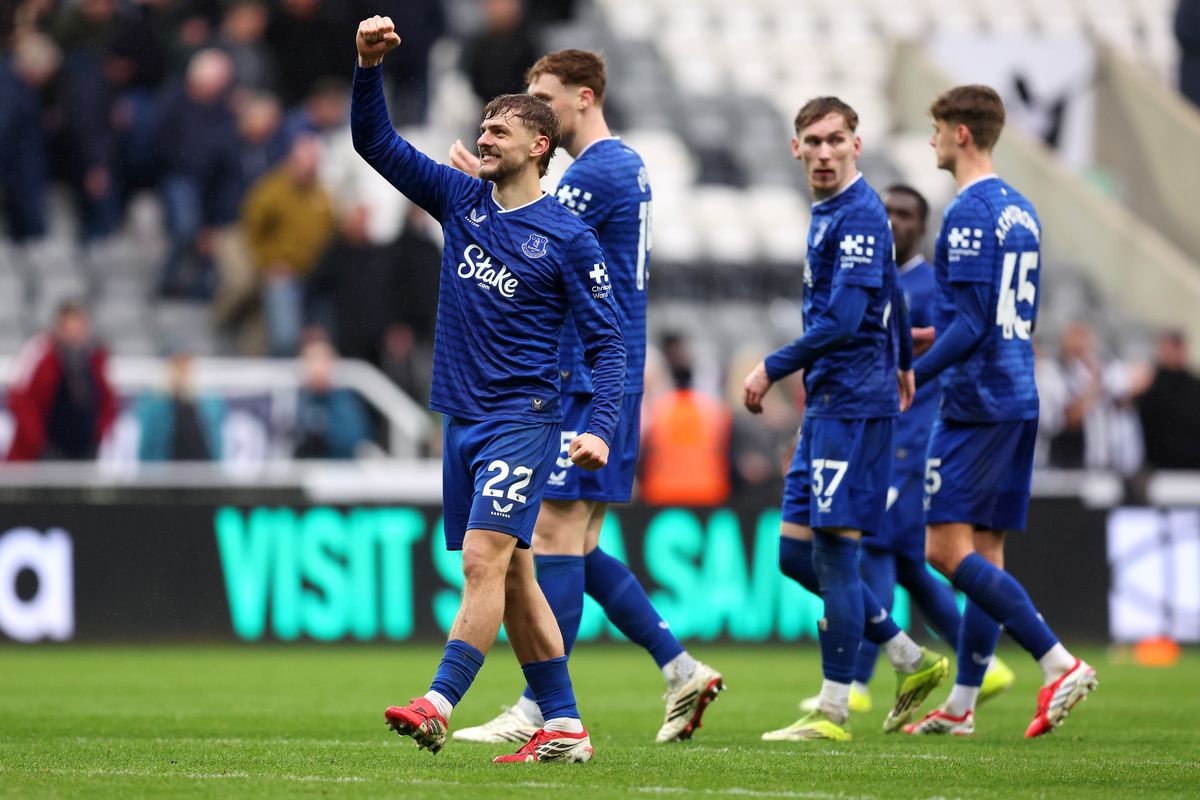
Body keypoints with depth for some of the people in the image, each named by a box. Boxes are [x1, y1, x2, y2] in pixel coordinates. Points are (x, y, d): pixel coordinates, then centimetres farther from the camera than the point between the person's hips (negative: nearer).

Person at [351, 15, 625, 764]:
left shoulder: (568, 237, -6)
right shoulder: (462, 200, 9)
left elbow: (607, 341, -6)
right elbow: (375, 141, 8)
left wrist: (601, 428, -18)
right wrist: (370, 65, -7)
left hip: (522, 417, -6)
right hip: (462, 416, 6)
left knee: (484, 560, -16)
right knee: (510, 576, 7)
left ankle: (438, 707, -23)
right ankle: (564, 728, 11)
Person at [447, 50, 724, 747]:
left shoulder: (597, 172, -14)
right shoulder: (629, 166, 17)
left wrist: (484, 189, -6)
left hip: (587, 378, -10)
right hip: (607, 373, 10)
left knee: (556, 535, -9)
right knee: (576, 544, 11)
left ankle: (539, 709, -8)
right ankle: (682, 671, 11)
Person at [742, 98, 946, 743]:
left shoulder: (859, 213, -13)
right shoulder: (829, 213, 17)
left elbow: (842, 320, -21)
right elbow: (889, 291, 31)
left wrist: (773, 368, -12)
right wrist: (901, 362, 44)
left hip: (853, 403, -10)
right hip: (826, 404, 10)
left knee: (834, 550, -8)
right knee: (795, 553, 9)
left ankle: (833, 711, -4)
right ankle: (912, 661, 16)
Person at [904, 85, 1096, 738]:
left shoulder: (969, 213, -14)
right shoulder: (1021, 211, 15)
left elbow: (971, 324, -19)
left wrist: (915, 374, -14)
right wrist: (941, 334, 28)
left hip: (976, 401, -10)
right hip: (1019, 400, 10)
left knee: (948, 548, -11)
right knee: (983, 555, 10)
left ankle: (1058, 663, -18)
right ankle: (961, 706, 13)